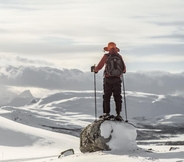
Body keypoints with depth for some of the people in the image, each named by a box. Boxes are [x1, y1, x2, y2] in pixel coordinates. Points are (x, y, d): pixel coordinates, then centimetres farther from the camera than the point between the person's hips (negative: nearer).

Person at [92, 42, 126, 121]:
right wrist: (123, 71, 32)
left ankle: (107, 113, 1)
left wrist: (95, 70, 20)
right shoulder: (119, 56, 3)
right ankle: (118, 114, 2)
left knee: (106, 96, 5)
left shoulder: (106, 56, -5)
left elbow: (99, 66, -2)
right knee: (117, 97, 5)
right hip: (117, 79, 2)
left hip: (108, 79, -2)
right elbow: (124, 68, 8)